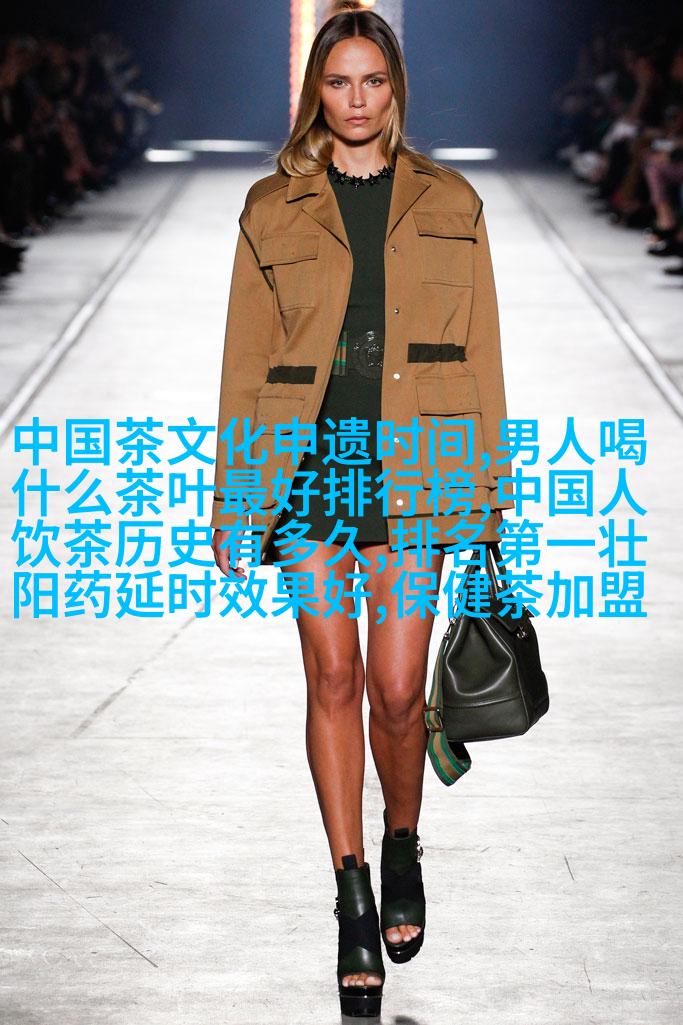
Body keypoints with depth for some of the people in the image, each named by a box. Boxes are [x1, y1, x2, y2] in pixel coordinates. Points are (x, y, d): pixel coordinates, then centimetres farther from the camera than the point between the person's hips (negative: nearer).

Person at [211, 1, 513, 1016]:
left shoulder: (450, 205, 9)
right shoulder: (274, 209, 7)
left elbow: (481, 352, 9)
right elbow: (245, 360, 8)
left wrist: (490, 484, 5)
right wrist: (232, 498, 5)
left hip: (412, 468, 0)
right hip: (308, 464, 0)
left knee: (396, 692, -3)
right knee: (334, 678, -1)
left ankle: (402, 846, 25)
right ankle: (354, 896, 9)